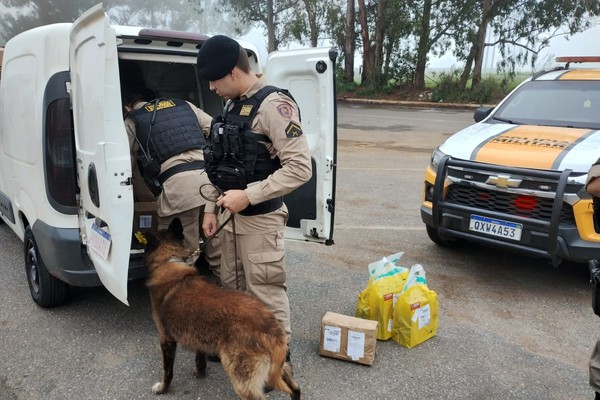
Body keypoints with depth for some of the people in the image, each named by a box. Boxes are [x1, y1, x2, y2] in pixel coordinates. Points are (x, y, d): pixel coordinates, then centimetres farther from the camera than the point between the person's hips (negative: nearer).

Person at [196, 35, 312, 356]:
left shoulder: (274, 105, -17)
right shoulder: (232, 105, 11)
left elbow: (300, 168, -23)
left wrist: (249, 196, -23)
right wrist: (211, 207, 15)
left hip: (260, 219, -9)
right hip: (231, 215, 9)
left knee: (265, 292, 1)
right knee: (232, 286, 20)